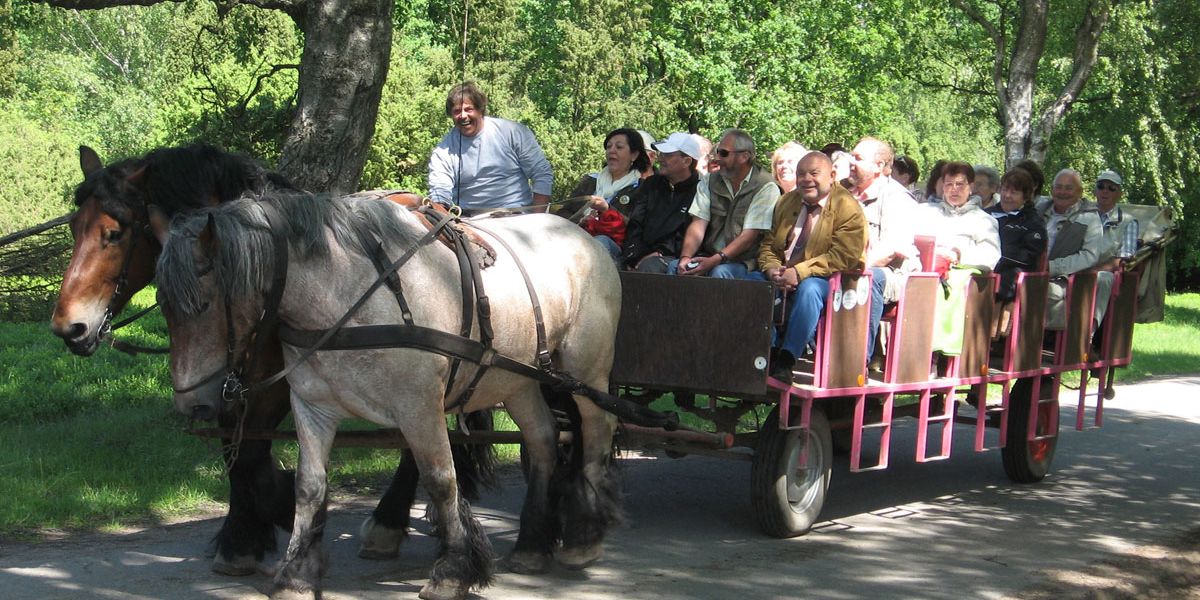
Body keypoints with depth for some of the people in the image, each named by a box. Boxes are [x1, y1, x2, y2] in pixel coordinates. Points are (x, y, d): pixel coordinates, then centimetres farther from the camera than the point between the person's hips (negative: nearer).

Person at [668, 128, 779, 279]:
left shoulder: (765, 187, -6)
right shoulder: (709, 181, 11)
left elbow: (750, 235, -13)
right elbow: (698, 224, 1)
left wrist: (715, 260, -24)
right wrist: (685, 257, -18)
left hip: (743, 262, -4)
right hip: (709, 256, 4)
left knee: (720, 272, -36)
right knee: (675, 266, -24)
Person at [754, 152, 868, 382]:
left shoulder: (848, 208, -8)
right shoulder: (786, 202, 14)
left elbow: (843, 257, -19)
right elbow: (767, 245, 11)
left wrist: (800, 273, -26)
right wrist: (772, 269, -13)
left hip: (827, 280, -6)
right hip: (782, 277, 6)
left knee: (809, 289, -37)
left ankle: (787, 359, -33)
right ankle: (771, 351, -13)